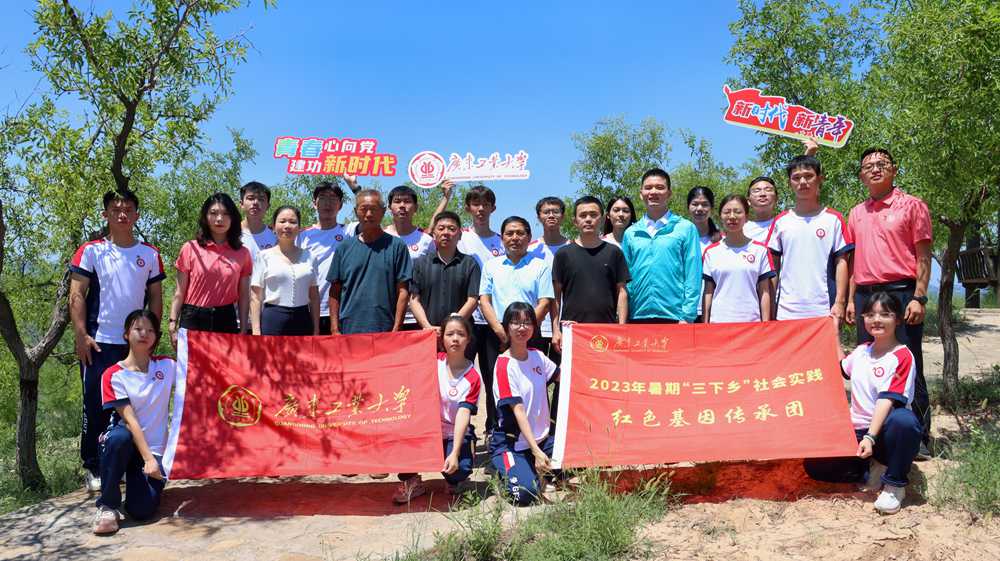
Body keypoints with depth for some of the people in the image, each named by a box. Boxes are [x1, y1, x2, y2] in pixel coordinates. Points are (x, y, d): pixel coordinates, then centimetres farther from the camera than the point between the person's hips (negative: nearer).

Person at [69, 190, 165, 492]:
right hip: (99, 342, -2)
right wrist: (81, 336, -10)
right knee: (96, 407, 2)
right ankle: (93, 468, 14)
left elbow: (156, 297, 11)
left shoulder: (150, 254, 8)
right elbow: (77, 296, -3)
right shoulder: (91, 251, 1)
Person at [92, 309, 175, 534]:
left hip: (154, 449, 1)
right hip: (125, 443, -1)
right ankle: (107, 506, -18)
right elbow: (130, 419, -14)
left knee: (142, 511, -21)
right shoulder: (113, 375, -5)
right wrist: (148, 458, -21)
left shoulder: (167, 366, 4)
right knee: (119, 437, -39)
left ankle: (140, 483, 18)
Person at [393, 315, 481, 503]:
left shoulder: (472, 377, -12)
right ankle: (411, 482, -4)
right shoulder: (435, 361, -1)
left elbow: (463, 414, -21)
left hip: (455, 434, -3)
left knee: (460, 468, -31)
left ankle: (454, 483, 10)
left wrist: (455, 453, -31)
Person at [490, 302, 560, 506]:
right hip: (511, 442, -7)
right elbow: (518, 411, -21)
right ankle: (504, 469, 6)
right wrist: (536, 451, -27)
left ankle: (534, 470, 10)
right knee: (525, 494, -27)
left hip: (541, 437, 7)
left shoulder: (537, 356, 5)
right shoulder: (504, 365, -15)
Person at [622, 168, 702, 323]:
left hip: (674, 316, -2)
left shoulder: (686, 229, 3)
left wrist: (687, 317, -8)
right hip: (637, 317, 3)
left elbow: (693, 278, -1)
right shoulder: (630, 233, 11)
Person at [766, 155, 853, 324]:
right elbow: (773, 265, 11)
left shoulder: (833, 219, 5)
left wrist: (840, 302, -6)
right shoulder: (781, 221, 10)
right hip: (787, 311, 2)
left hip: (824, 310, -1)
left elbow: (841, 262, 2)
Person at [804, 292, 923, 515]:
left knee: (904, 420, -42)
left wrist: (871, 437, -31)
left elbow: (887, 399, -20)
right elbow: (841, 367, 35)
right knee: (814, 466, -17)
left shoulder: (902, 356, -9)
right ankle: (868, 469, 9)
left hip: (884, 433, -5)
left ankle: (894, 484, -18)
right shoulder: (861, 351, 11)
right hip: (858, 431, 5)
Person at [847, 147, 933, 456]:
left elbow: (923, 256, -3)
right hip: (865, 295, 5)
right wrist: (850, 299, 11)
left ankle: (919, 438, 4)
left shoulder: (912, 205, 2)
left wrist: (919, 298, -11)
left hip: (900, 292, -5)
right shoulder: (856, 214, 16)